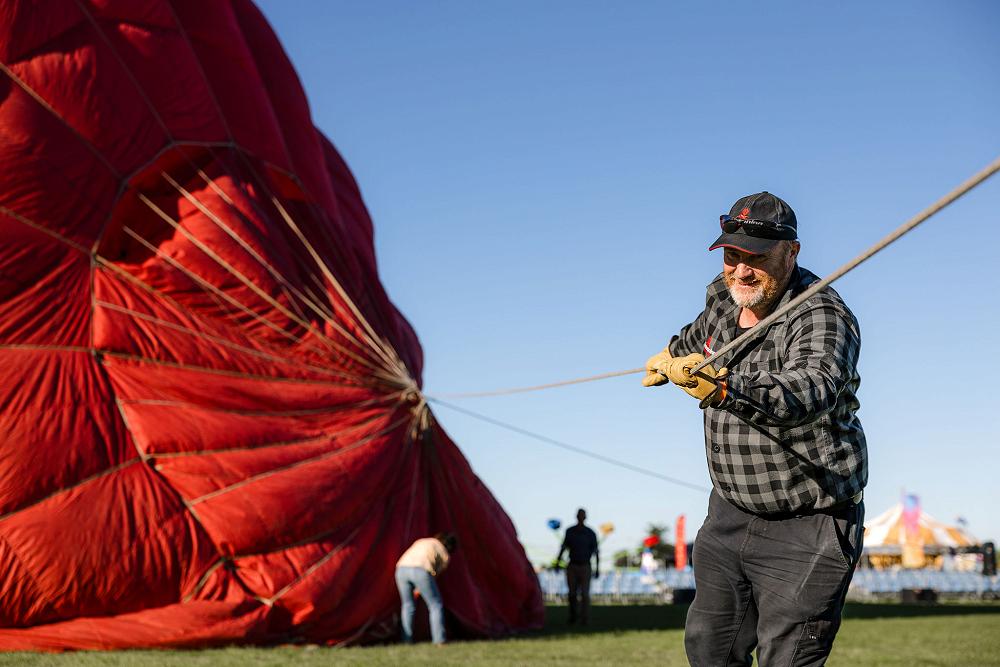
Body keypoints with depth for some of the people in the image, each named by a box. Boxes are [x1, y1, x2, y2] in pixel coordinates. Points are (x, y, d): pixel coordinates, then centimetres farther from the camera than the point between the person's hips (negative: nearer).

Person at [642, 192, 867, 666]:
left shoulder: (822, 317, -25)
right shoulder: (724, 296, -1)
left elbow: (810, 392, -47)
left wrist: (727, 391, -61)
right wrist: (672, 355, 41)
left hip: (806, 530, -8)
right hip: (730, 513, 8)